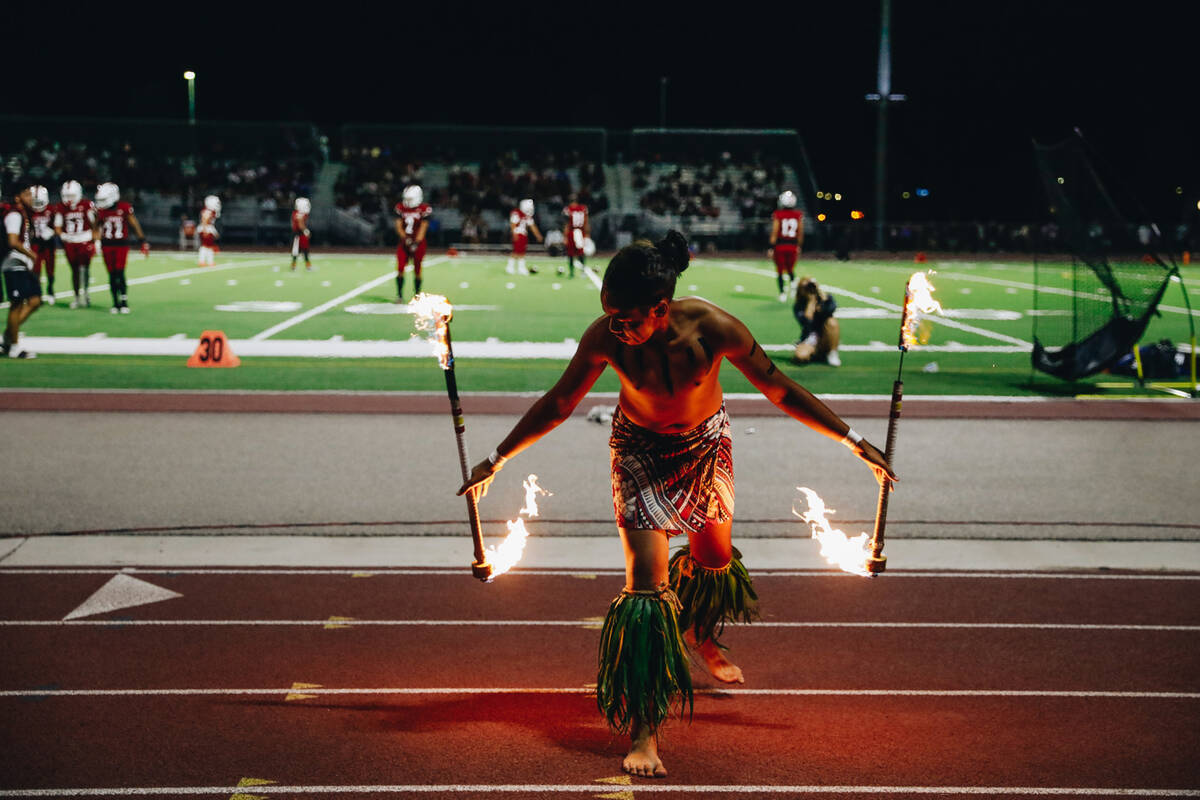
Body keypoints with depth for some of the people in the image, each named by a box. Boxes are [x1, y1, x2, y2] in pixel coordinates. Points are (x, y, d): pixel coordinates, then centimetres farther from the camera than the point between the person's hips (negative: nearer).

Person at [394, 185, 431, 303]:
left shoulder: (424, 209, -8)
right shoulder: (401, 208, 4)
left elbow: (423, 228, -12)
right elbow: (398, 226, 0)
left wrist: (416, 243, -20)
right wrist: (405, 238, -16)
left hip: (418, 243, -3)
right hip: (404, 242, 3)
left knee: (417, 270, 1)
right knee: (400, 269, -4)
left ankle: (417, 295, 14)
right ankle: (399, 295, 3)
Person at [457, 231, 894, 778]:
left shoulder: (714, 329, -30)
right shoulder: (604, 339, -28)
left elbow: (779, 389, -17)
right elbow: (559, 403, -12)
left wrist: (854, 443, -12)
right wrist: (497, 460, -7)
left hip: (706, 446, 2)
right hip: (640, 451, -2)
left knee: (716, 556, 19)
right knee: (646, 581, -13)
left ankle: (700, 635, 55)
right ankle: (643, 728, -9)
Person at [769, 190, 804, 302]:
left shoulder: (778, 215, -10)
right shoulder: (798, 215, -2)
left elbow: (774, 233, -10)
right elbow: (800, 233, 6)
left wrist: (771, 248, -5)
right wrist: (799, 246, 19)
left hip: (780, 246, -2)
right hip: (793, 246, 2)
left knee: (780, 271, 9)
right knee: (790, 269, 21)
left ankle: (782, 293, 5)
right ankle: (793, 281, -6)